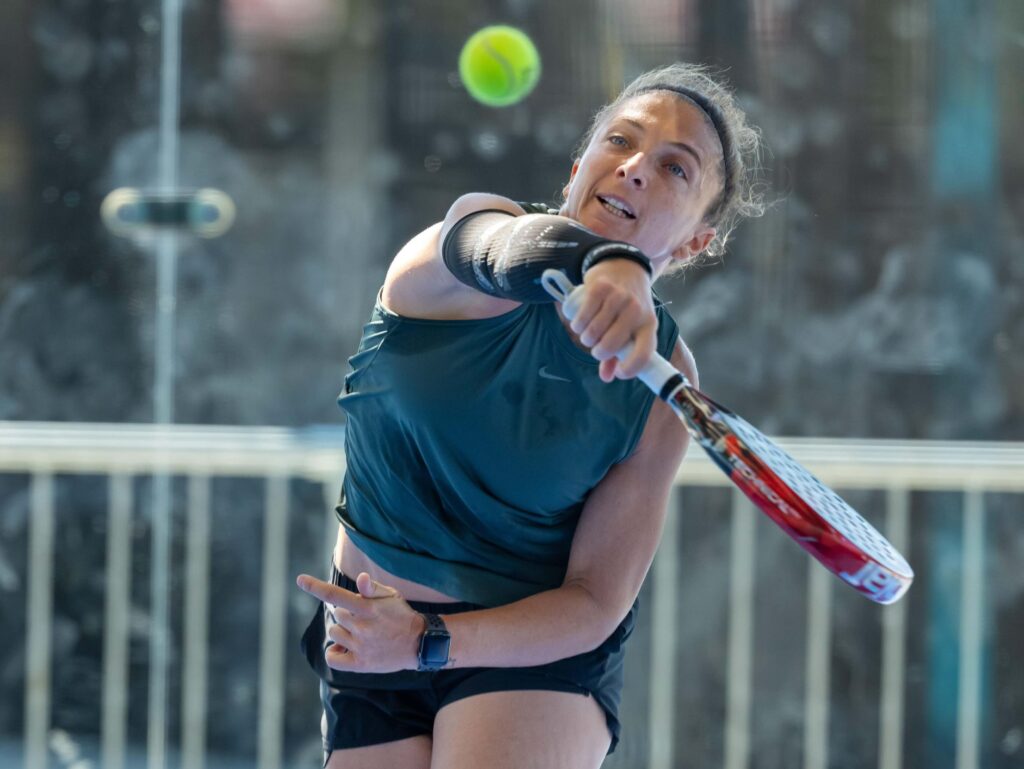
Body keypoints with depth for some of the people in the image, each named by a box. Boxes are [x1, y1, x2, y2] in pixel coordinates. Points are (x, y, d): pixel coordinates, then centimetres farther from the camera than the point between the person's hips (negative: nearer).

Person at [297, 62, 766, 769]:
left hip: (538, 654, -1)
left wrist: (425, 642, -28)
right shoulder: (477, 223, -15)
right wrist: (602, 262, -65)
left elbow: (594, 603, -13)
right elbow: (504, 248, -42)